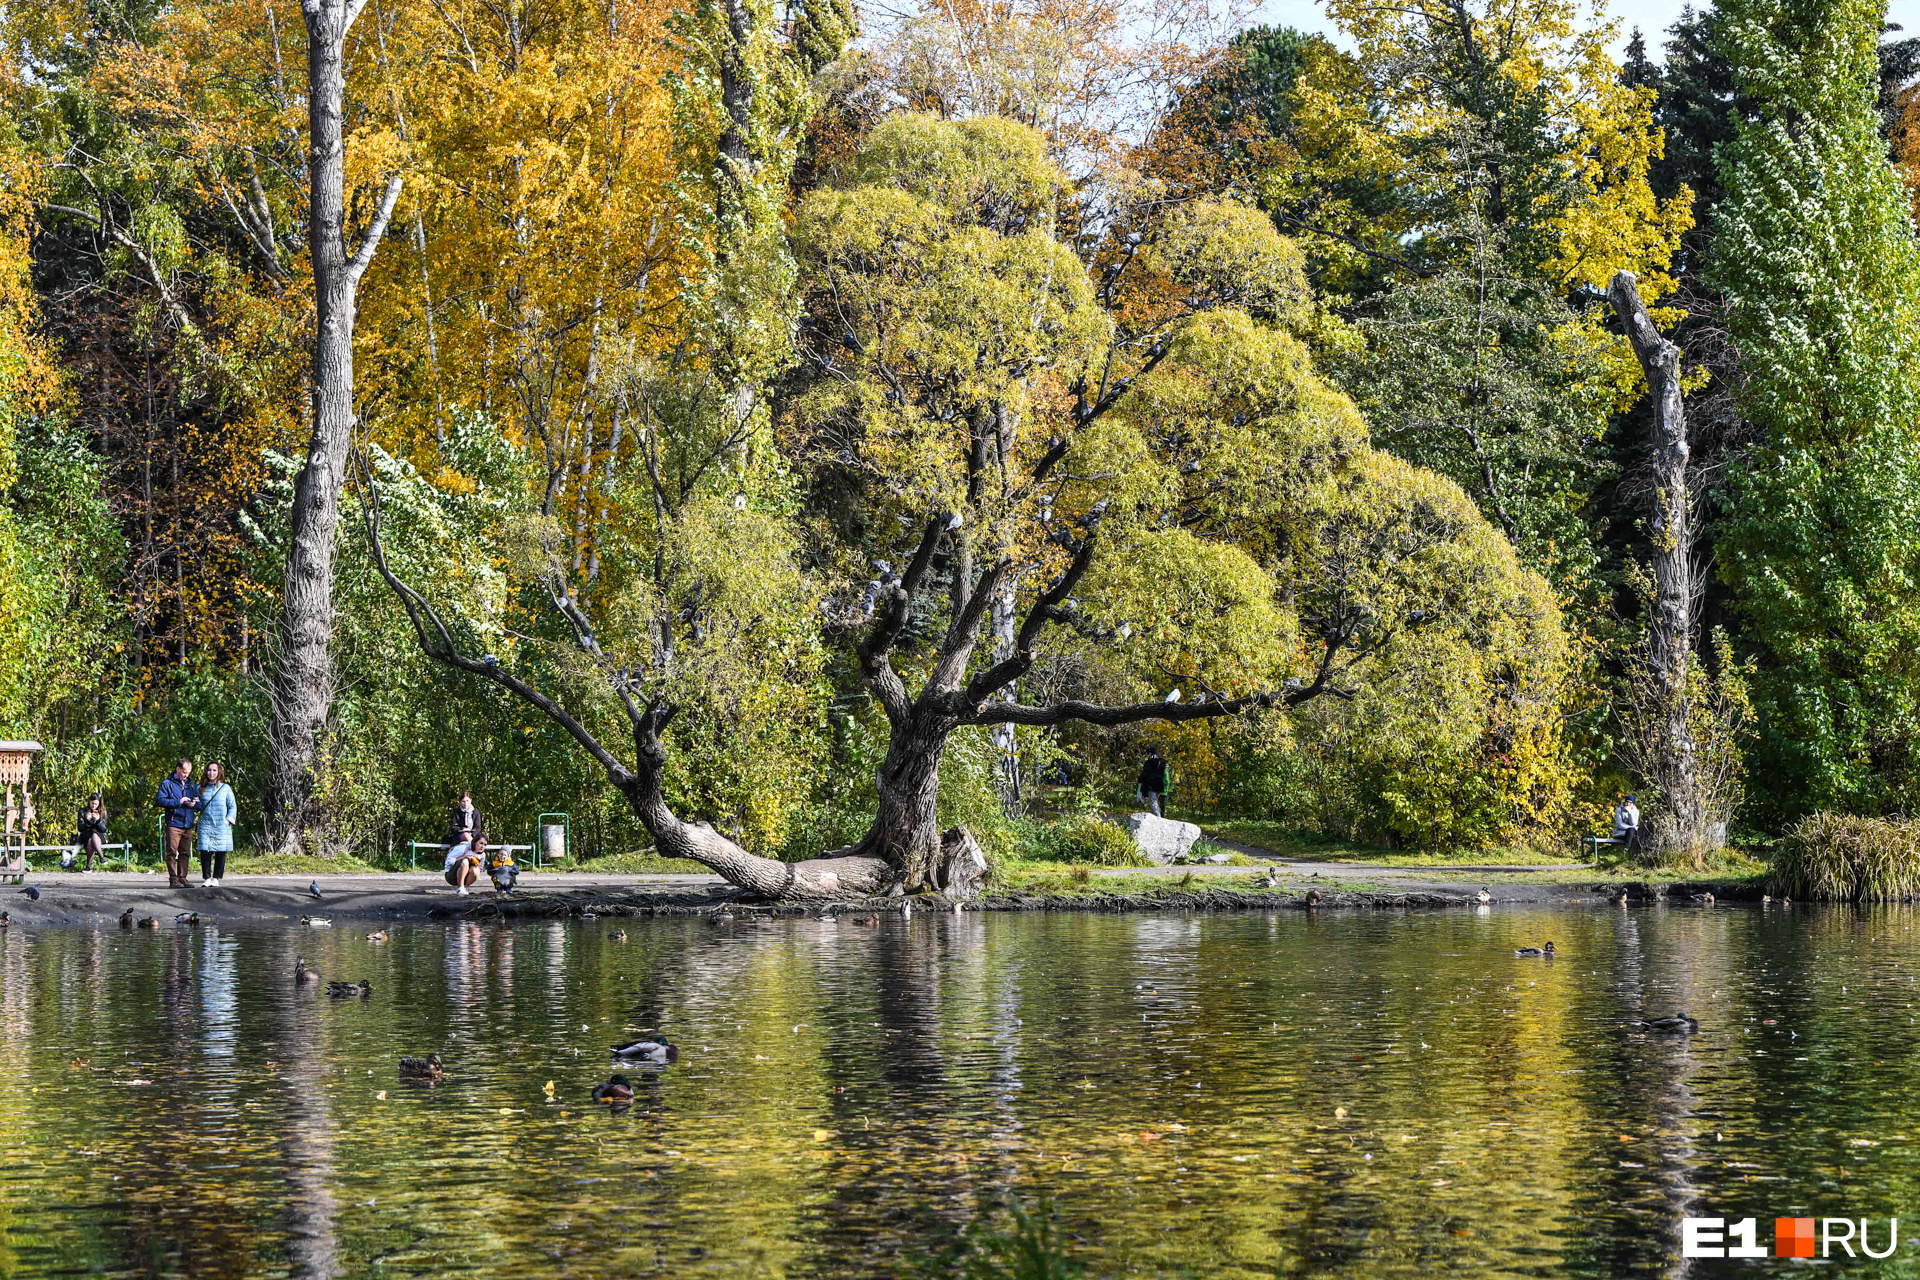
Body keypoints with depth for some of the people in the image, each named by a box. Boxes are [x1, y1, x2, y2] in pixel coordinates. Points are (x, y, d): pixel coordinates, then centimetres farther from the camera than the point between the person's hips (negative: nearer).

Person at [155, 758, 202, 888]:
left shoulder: (191, 784, 18)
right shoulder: (167, 783, 2)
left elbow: (200, 803, 20)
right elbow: (160, 800, -8)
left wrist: (194, 803, -4)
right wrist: (178, 802, -13)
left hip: (188, 825, 5)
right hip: (173, 824, -5)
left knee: (185, 853, 6)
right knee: (172, 852, -7)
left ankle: (182, 879, 10)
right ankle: (173, 880, -7)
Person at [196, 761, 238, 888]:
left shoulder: (225, 788, 5)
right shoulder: (201, 789, 10)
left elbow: (233, 806, 9)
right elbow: (197, 806, 17)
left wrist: (228, 820, -4)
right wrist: (196, 825, 8)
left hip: (221, 826, -1)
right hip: (205, 825, 1)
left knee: (221, 853, -1)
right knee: (205, 852, -8)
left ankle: (216, 879, 7)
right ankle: (206, 878, -3)